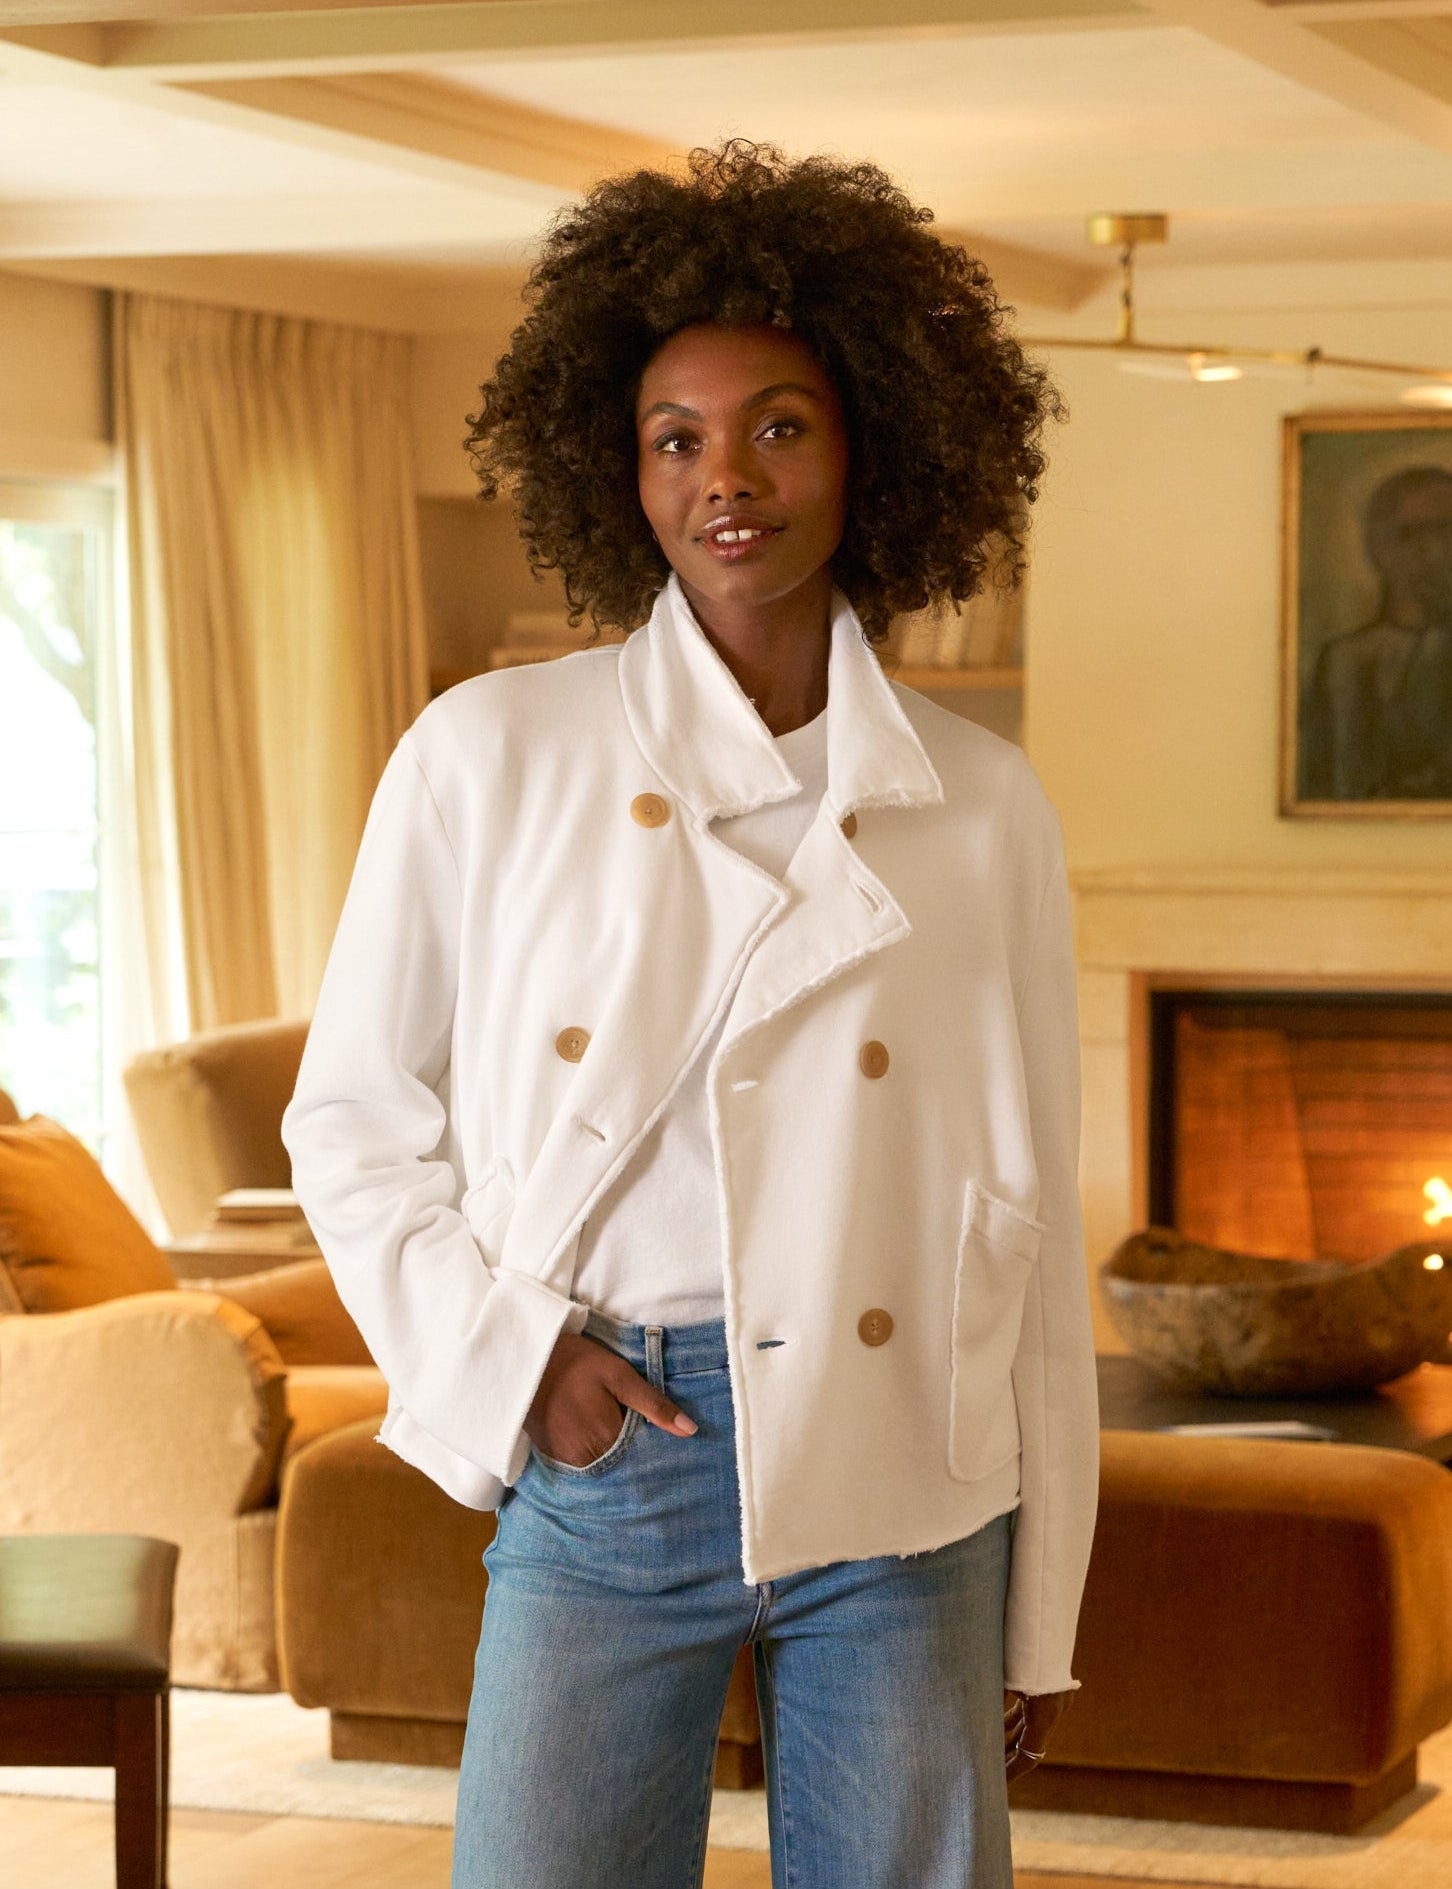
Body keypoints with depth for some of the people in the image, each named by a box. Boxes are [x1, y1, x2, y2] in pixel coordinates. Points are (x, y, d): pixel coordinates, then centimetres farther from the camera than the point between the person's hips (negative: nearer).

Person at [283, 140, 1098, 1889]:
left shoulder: (984, 811, 4)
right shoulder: (489, 759, 1)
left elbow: (1028, 1222, 7)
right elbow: (352, 1119, 8)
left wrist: (1039, 1612, 8)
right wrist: (504, 1349, -7)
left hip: (900, 1484, 1)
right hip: (608, 1466, -1)